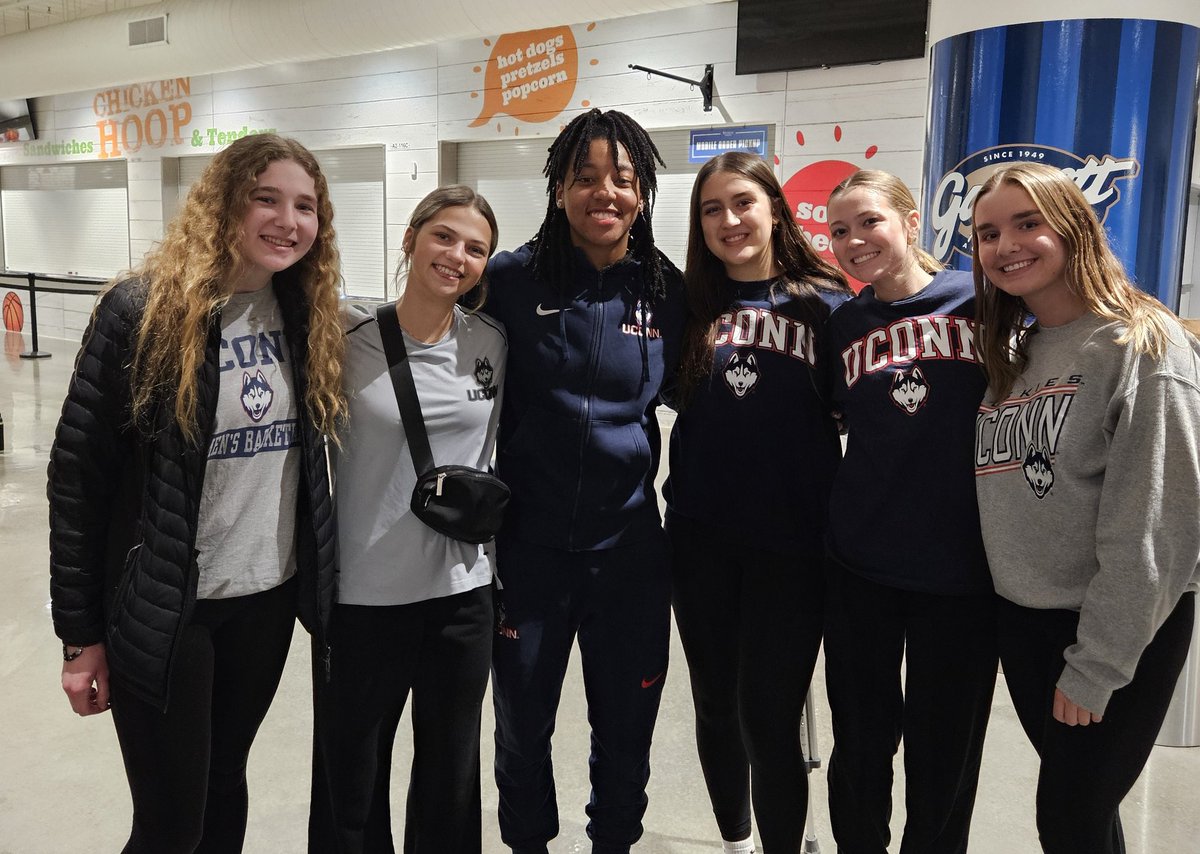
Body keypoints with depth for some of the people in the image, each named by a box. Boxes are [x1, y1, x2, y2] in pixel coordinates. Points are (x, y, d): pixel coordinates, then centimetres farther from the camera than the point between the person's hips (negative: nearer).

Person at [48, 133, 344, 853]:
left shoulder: (310, 315, 1)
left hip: (269, 598, 5)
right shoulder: (144, 311, -14)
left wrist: (324, 582, 7)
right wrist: (81, 633, -9)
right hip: (165, 609, -4)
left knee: (225, 780, 21)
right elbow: (80, 470, -11)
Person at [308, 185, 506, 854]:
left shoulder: (490, 342, -1)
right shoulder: (350, 339, -10)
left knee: (451, 781, 18)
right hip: (362, 597, -2)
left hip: (464, 596, 3)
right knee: (352, 787, 14)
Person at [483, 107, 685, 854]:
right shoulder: (512, 280, -7)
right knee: (522, 727, 15)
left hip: (630, 548, 1)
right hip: (529, 546, -1)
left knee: (626, 729, 15)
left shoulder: (669, 292, -2)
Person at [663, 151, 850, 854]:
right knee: (716, 706, 15)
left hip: (791, 543, -3)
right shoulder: (689, 305, 4)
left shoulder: (825, 302, -2)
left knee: (769, 718, 1)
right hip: (701, 539, 3)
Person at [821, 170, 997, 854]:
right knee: (861, 741, 14)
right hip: (862, 565, 2)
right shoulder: (843, 325, 5)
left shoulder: (979, 300, -4)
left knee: (944, 752, 12)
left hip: (962, 565, -2)